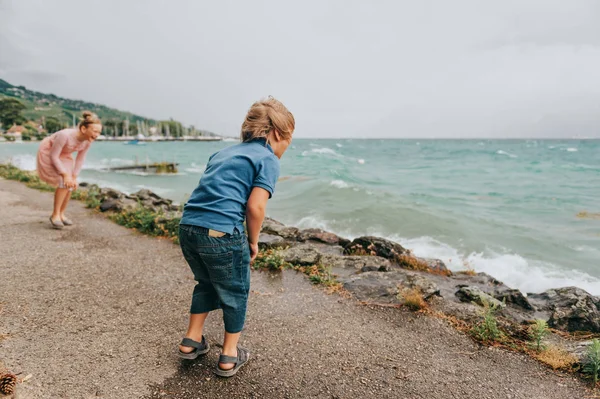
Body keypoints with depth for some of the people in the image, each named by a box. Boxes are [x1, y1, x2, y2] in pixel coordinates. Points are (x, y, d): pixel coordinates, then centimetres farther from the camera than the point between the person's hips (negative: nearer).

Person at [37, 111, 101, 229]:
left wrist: (74, 177, -11)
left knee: (71, 184, -1)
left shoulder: (88, 140, -20)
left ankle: (62, 214, 16)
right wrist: (65, 175, -28)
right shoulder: (65, 135, -39)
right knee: (64, 182, -20)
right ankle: (55, 215, -7)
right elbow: (53, 156, -29)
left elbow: (80, 159, -8)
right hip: (48, 153, -6)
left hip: (64, 155, 6)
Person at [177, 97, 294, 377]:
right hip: (221, 233, -7)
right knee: (235, 294, 16)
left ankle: (191, 341, 40)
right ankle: (229, 356, 30)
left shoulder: (224, 153, 23)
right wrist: (253, 242, 3)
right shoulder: (268, 159, 0)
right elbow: (255, 206, -12)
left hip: (188, 227, 7)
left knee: (206, 283, 30)